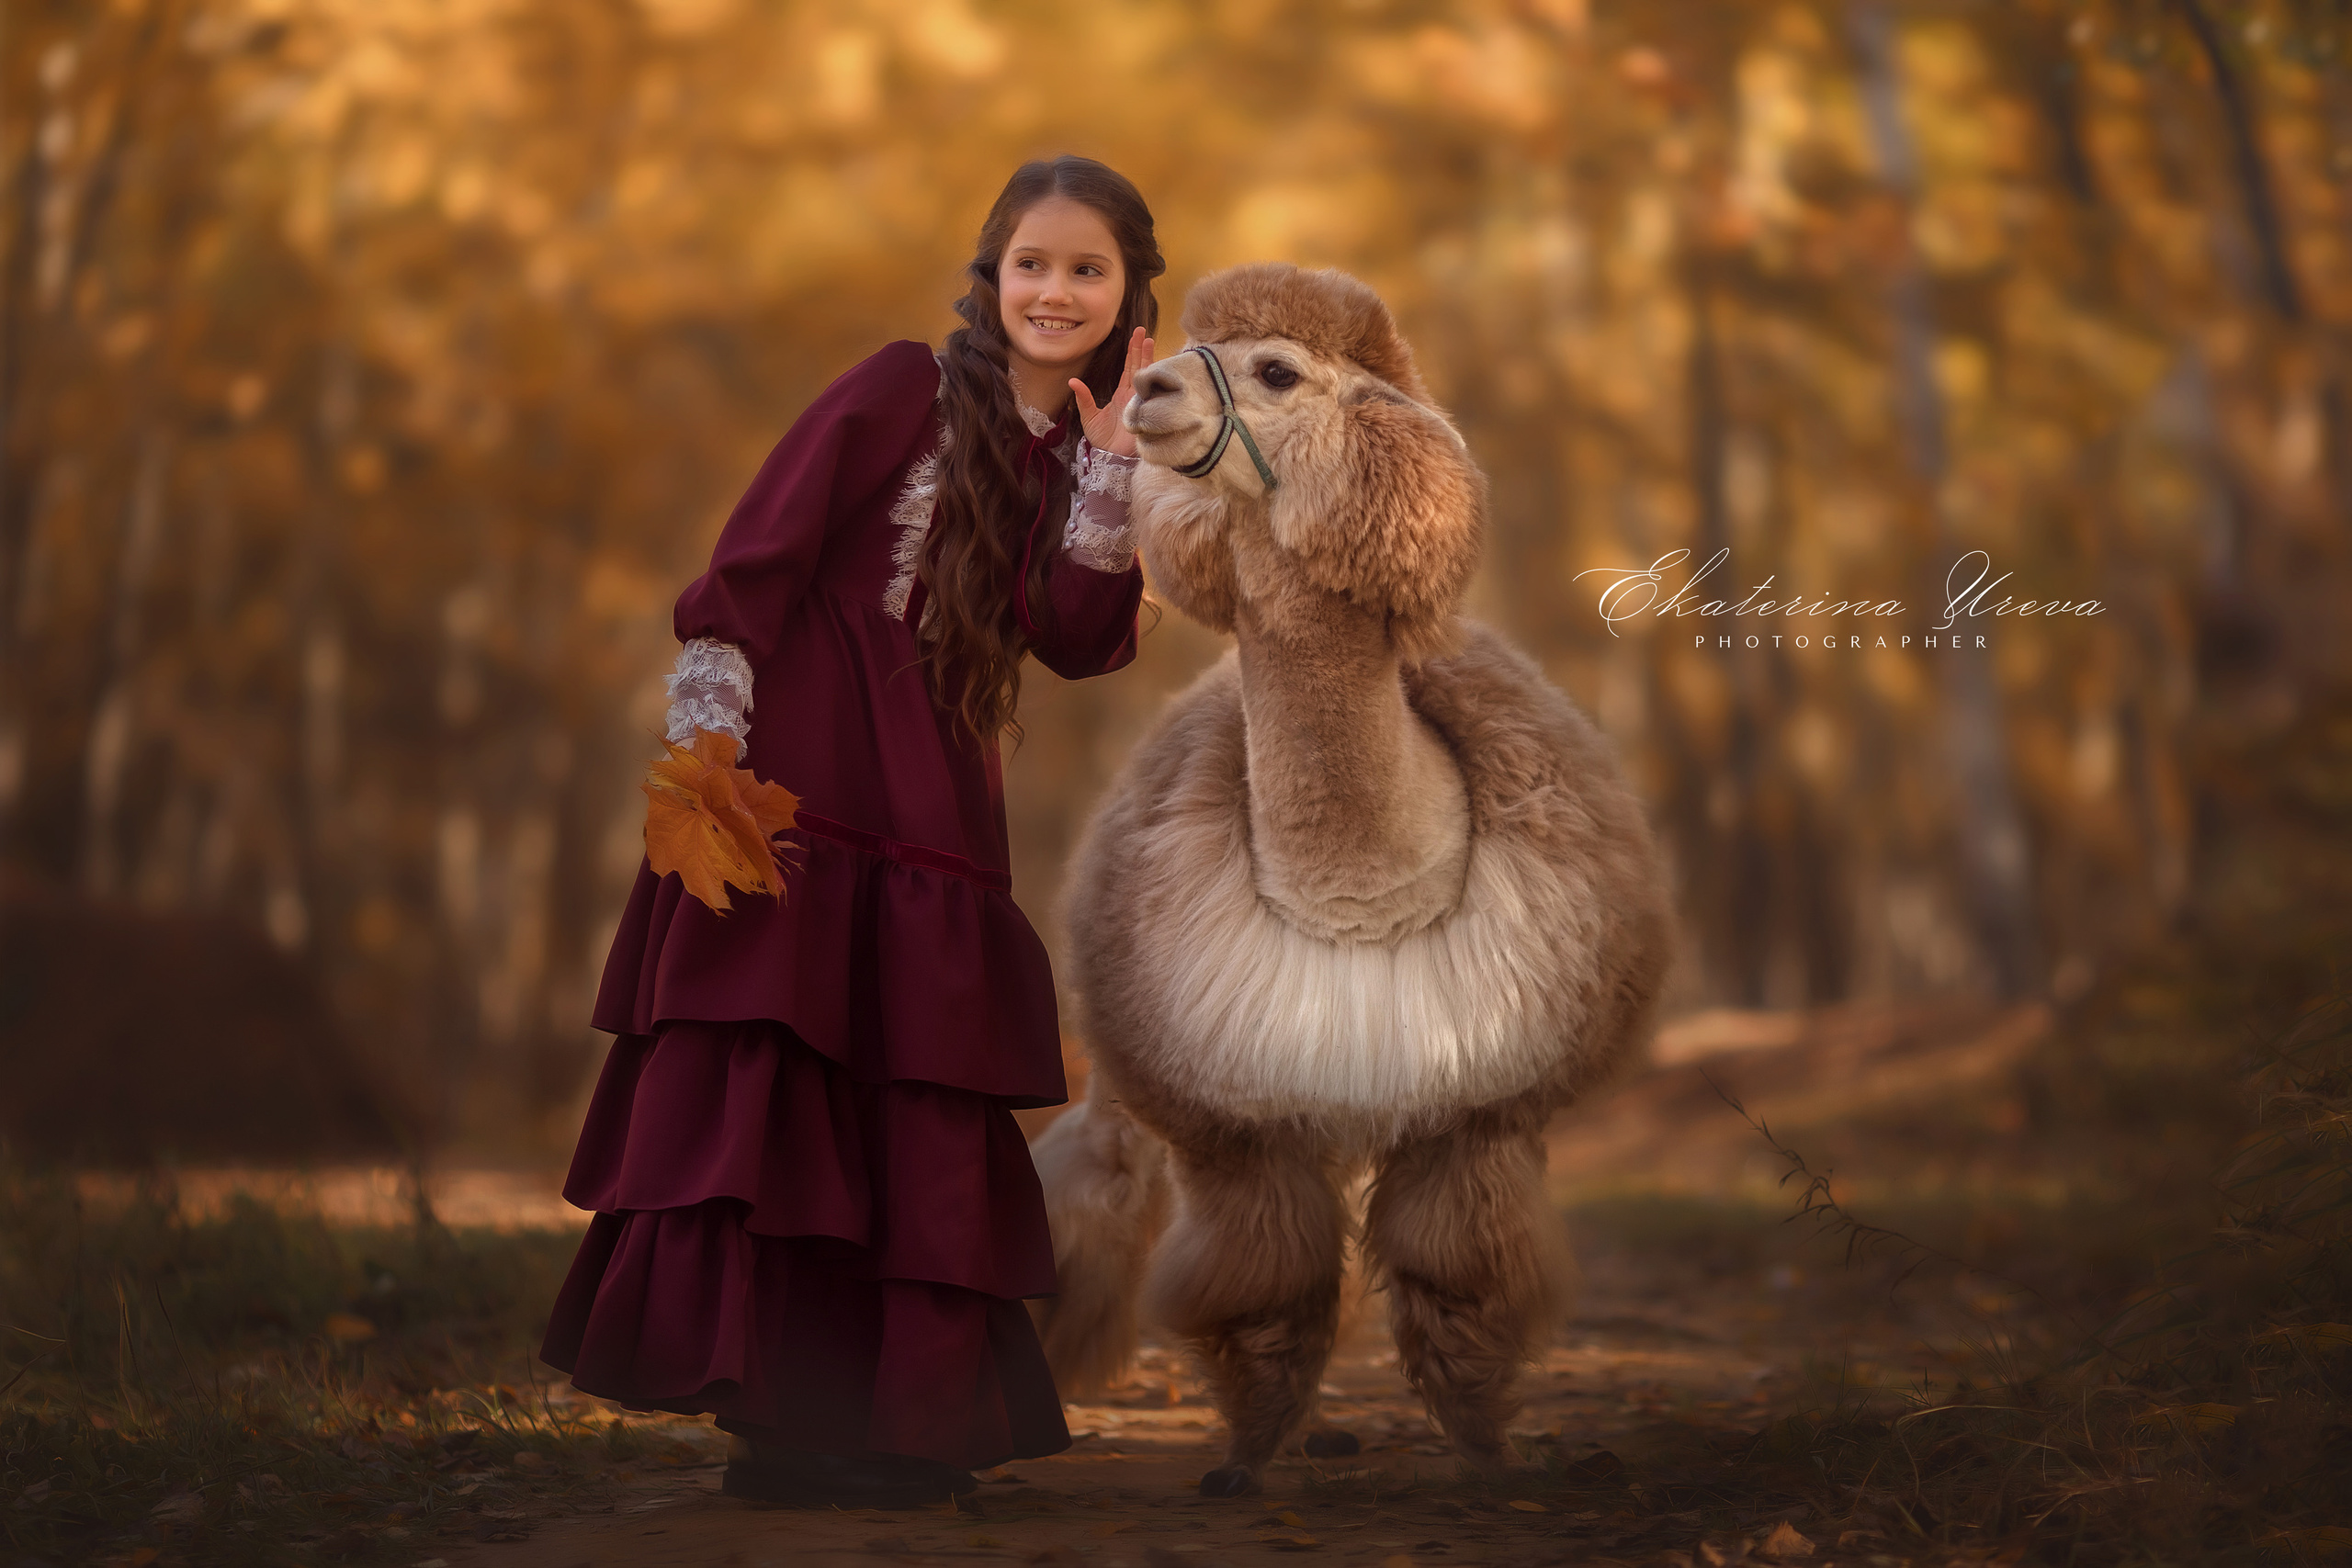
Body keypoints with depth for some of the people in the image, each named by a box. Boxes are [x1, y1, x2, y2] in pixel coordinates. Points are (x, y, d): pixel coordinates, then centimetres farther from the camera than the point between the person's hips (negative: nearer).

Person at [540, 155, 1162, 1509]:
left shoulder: (1085, 456, 15)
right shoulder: (905, 393, -2)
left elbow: (1077, 640, -2)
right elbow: (753, 564, -8)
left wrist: (1113, 461, -7)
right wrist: (706, 752, -17)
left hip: (938, 830, 5)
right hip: (799, 794, -5)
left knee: (922, 1127, 5)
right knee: (769, 1087, -9)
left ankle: (896, 1422, 11)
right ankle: (778, 1419, -6)